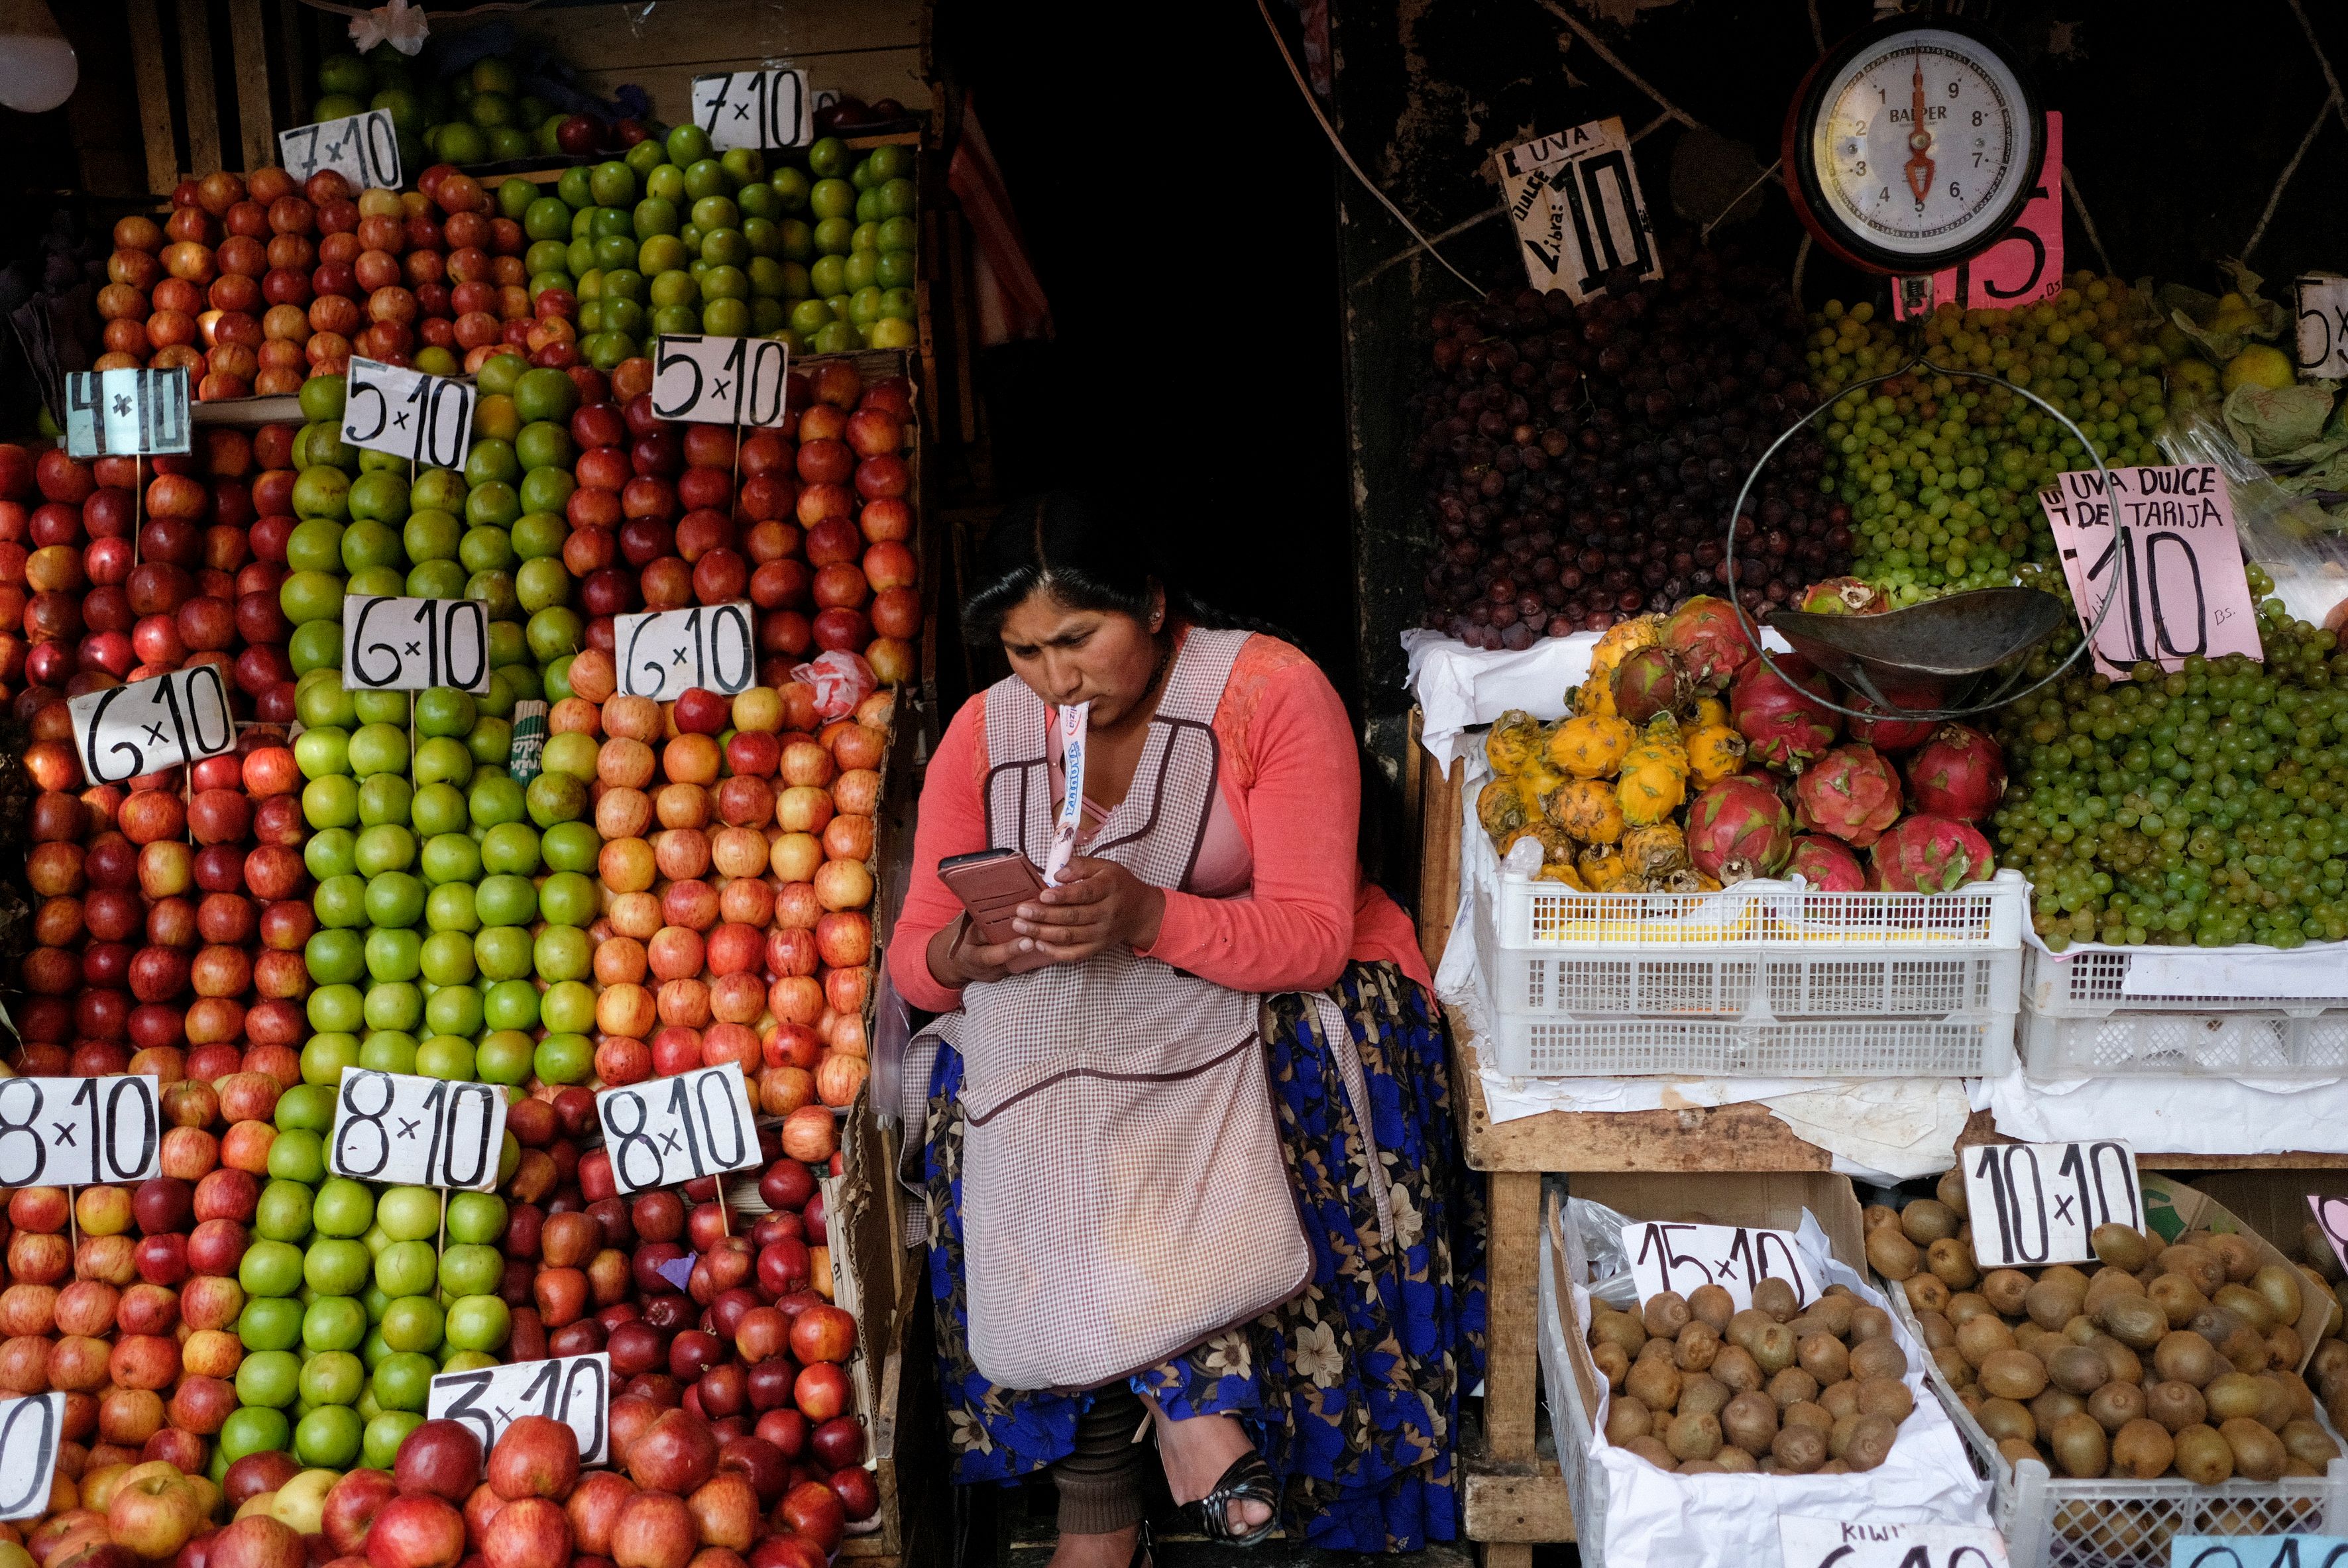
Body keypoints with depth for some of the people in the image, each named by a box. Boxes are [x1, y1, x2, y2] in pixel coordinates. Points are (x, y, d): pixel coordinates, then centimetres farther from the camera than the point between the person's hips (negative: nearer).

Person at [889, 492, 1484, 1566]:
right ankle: (1201, 1396, -15)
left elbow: (1312, 940, -20)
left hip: (1271, 997, -3)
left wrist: (1147, 917, -36)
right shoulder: (983, 733, 0)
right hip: (1061, 1025, 4)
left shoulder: (1272, 691, -12)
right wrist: (967, 953, -26)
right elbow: (912, 956, -1)